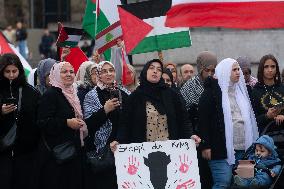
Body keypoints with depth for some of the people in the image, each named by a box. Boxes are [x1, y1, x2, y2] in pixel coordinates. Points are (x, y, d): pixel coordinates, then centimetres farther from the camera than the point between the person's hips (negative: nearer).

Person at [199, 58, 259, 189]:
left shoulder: (241, 91, 19)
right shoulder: (211, 92, -3)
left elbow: (249, 118, 25)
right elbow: (203, 120, -8)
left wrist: (252, 144, 19)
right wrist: (205, 146, -14)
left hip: (242, 148, 7)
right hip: (221, 148, -7)